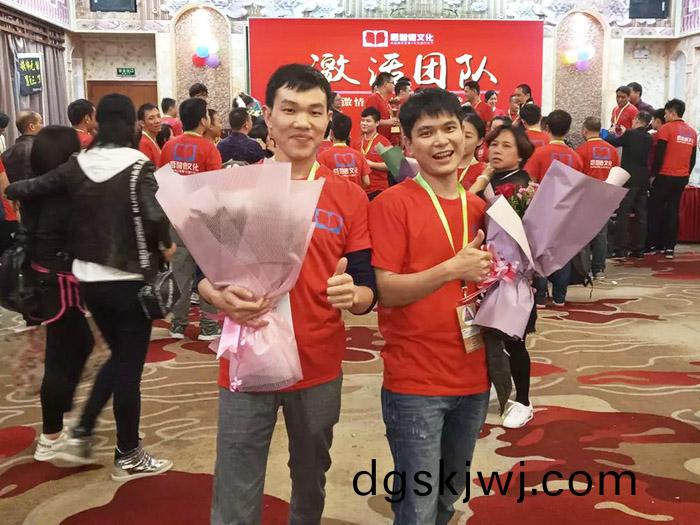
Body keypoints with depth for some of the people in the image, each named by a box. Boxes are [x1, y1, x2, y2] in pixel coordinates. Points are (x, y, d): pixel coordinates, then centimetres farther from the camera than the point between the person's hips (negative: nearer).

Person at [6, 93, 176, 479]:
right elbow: (154, 215, -27)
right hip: (130, 279, -5)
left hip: (89, 278, 5)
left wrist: (8, 189, 24)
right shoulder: (138, 165, -13)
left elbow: (33, 188, 3)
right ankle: (128, 457, 19)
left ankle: (80, 435, 22)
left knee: (119, 357, 23)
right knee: (130, 366, 7)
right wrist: (167, 245, -8)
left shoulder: (78, 165, 1)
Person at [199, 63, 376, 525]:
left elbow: (368, 292, -2)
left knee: (312, 485, 23)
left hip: (320, 369, 2)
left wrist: (350, 295, -26)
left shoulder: (350, 197, -2)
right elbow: (203, 270, 0)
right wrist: (222, 297, -22)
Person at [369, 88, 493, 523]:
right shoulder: (391, 204, -11)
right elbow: (383, 292, -16)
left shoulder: (479, 208, 7)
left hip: (473, 379, 6)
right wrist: (451, 268, -25)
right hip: (415, 383, -6)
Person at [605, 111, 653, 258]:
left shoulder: (630, 134, -9)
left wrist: (607, 135, 24)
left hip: (628, 179, -6)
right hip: (643, 180, 6)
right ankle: (639, 249, 11)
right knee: (641, 215, 8)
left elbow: (613, 142, 2)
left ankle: (621, 249, -5)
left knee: (623, 214, -3)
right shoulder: (649, 138, 8)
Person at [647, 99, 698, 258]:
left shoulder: (666, 128, -9)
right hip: (682, 178, 5)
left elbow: (659, 155, -13)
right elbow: (693, 158, 13)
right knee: (673, 211, 9)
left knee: (655, 209, 7)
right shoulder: (692, 132, 10)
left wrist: (653, 174, -6)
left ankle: (654, 244, 10)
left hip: (665, 176, -5)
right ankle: (669, 247, 6)